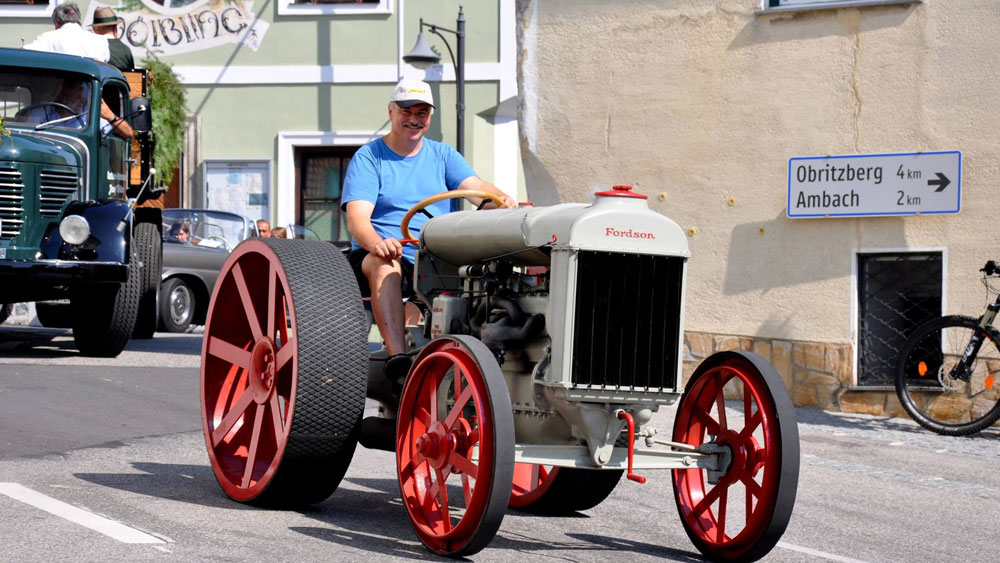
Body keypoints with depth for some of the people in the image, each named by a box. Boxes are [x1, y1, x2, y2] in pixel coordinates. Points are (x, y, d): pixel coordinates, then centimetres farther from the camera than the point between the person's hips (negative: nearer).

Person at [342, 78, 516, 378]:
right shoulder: (368, 158, 6)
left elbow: (475, 186, 0)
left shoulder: (442, 155, 18)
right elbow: (357, 219, -9)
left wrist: (502, 200, -25)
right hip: (379, 256, -3)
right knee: (385, 265, -37)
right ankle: (397, 354, -53)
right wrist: (376, 243, -32)